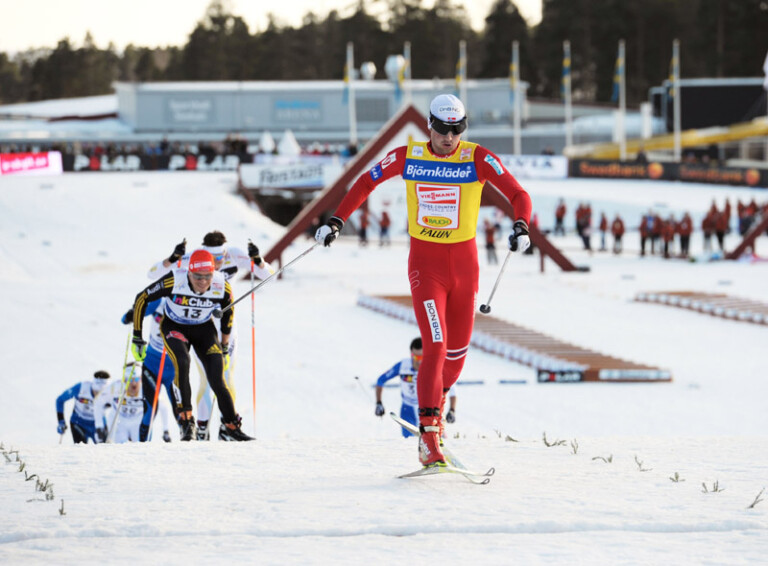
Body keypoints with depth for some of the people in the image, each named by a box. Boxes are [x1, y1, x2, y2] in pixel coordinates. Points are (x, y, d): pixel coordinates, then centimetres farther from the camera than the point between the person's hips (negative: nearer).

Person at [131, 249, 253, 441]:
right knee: (182, 362, -32)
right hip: (174, 327, -2)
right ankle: (185, 419, -22)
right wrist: (137, 339, -11)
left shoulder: (222, 286, -23)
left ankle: (230, 427, 8)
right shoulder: (174, 281, -31)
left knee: (217, 380, -12)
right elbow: (141, 298, -16)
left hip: (204, 329, 2)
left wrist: (224, 349, 9)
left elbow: (227, 314, 0)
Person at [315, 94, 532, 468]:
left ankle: (436, 401, 43)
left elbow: (518, 195, -14)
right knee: (435, 347, -15)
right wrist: (336, 221, 1)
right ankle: (428, 436, -14)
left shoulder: (478, 159, -7)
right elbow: (365, 183, 8)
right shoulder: (407, 156, -4)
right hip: (425, 264, -2)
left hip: (464, 263, 2)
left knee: (458, 349, 12)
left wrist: (521, 226, -34)